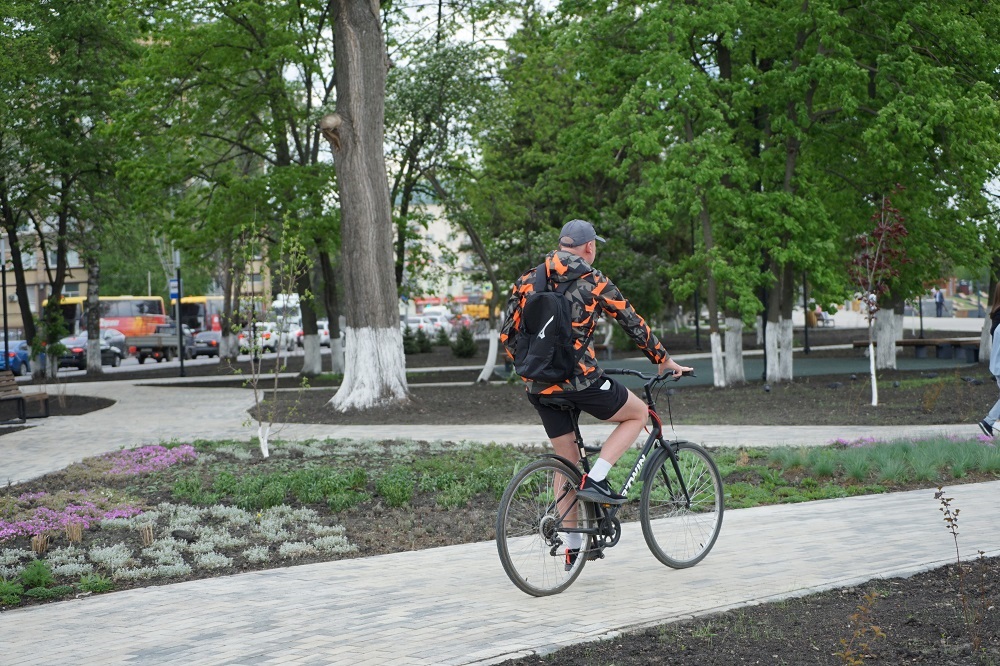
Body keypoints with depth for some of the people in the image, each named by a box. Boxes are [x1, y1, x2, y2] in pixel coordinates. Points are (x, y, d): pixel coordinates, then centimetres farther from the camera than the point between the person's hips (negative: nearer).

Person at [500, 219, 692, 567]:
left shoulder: (527, 281, 11)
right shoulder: (594, 281, -1)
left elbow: (507, 336, 11)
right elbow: (633, 323, 5)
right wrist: (664, 360, 18)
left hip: (539, 387, 6)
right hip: (580, 380, -6)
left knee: (567, 461, 18)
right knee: (638, 413, 17)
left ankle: (572, 548, 20)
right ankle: (595, 480, 0)